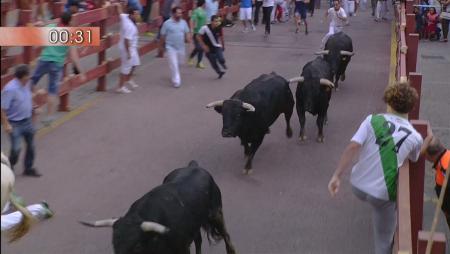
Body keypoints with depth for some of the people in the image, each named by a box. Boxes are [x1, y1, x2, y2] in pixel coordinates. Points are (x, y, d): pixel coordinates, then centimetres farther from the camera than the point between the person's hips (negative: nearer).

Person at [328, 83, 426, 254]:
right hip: (382, 194, -2)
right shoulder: (415, 138, -3)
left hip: (357, 186, 2)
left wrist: (337, 176, -14)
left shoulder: (372, 120, -4)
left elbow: (353, 147, -16)